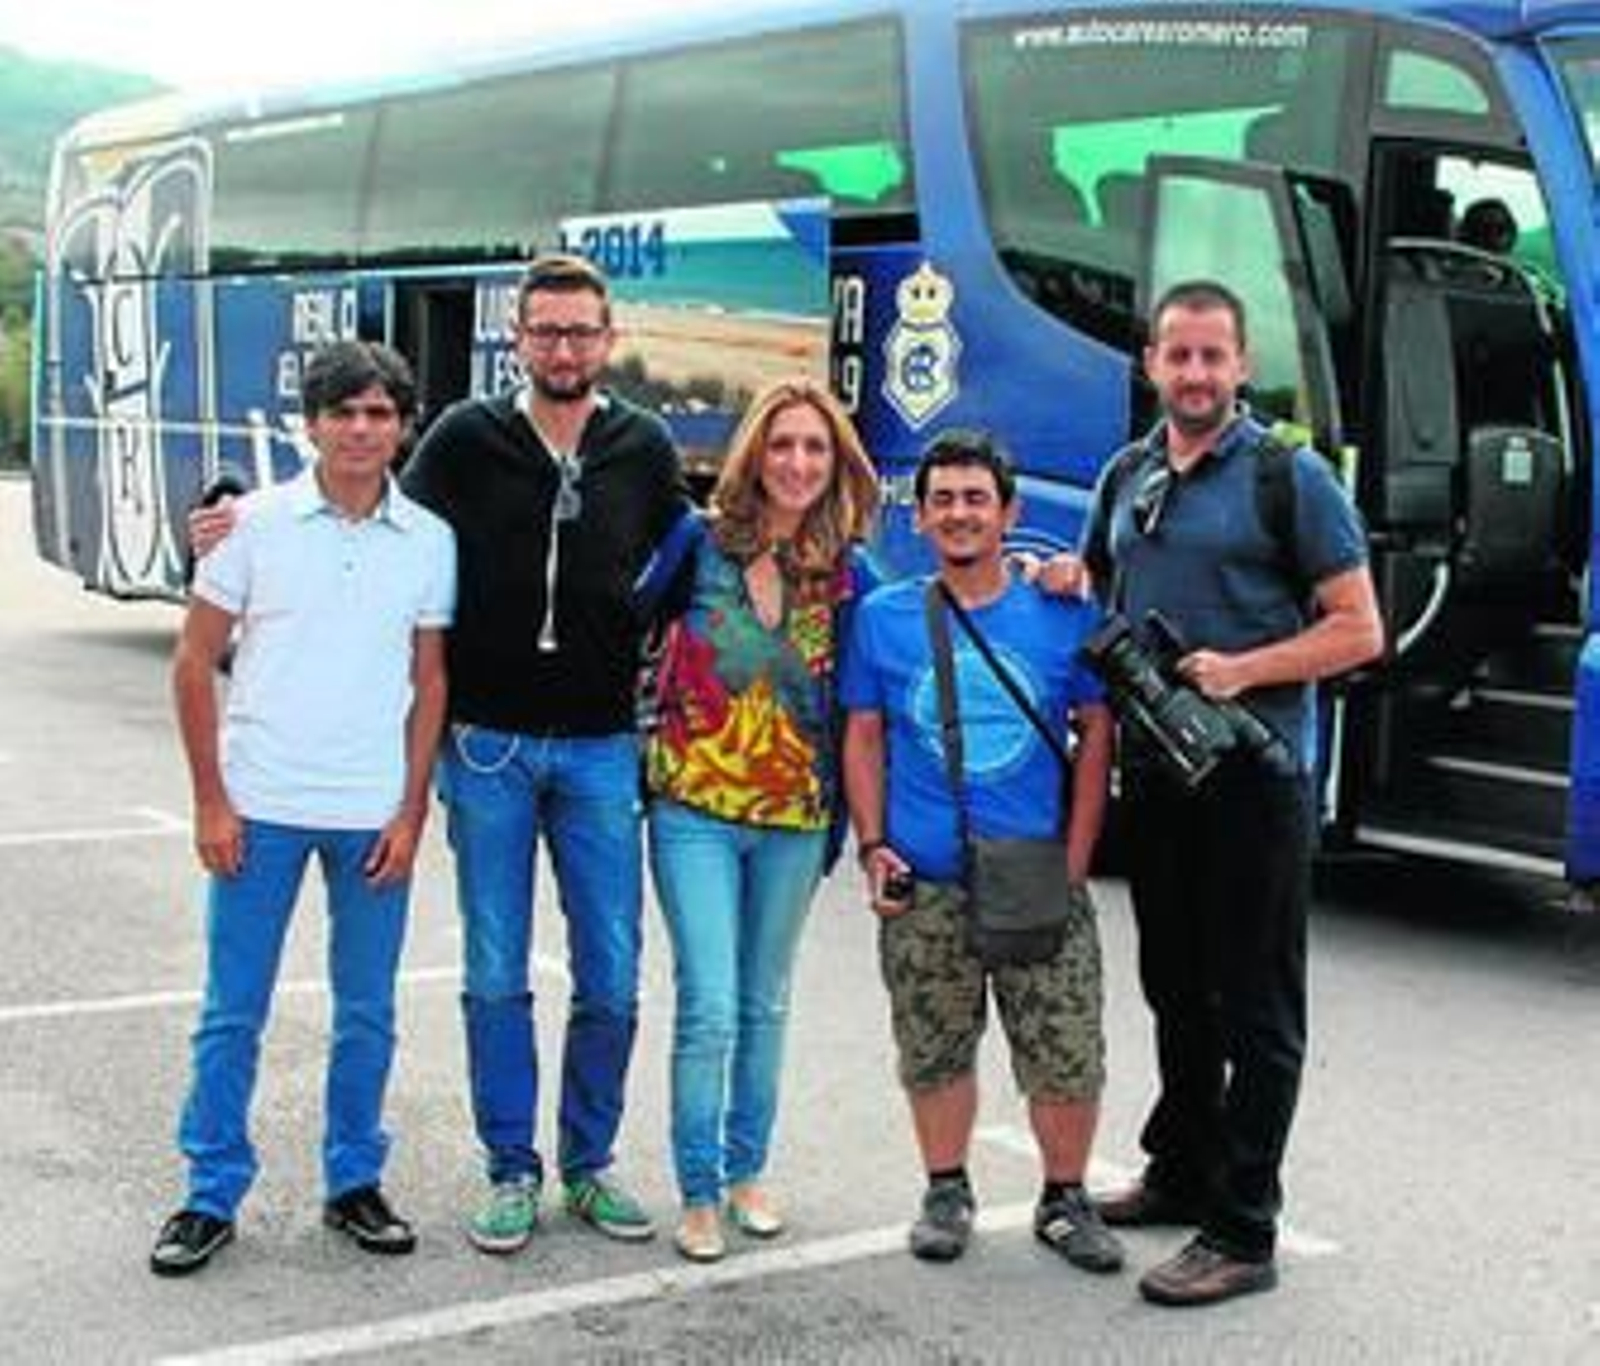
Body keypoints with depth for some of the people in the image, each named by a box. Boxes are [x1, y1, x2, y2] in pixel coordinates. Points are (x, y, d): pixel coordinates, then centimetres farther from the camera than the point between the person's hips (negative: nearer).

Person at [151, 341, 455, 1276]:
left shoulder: (429, 540, 2)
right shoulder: (257, 523, -3)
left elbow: (429, 683, 5)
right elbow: (195, 661, 0)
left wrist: (412, 813, -1)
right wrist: (210, 800, -5)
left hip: (375, 815, 1)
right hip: (260, 808, -1)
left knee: (367, 1016, 10)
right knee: (233, 1013, 5)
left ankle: (354, 1182, 26)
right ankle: (212, 1196, 18)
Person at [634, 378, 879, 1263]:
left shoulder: (846, 573, 1)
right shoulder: (703, 543, -6)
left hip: (795, 821, 3)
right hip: (695, 809, -3)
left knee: (764, 1005, 15)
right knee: (710, 1007, -8)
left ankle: (745, 1170, 31)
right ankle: (698, 1191, 8)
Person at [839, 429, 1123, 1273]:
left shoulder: (1064, 616, 1)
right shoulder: (883, 618, 3)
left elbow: (1096, 731, 5)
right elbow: (863, 737, 9)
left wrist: (1075, 859, -2)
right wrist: (873, 847, -1)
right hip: (924, 886, 1)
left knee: (1070, 1057, 1)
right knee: (935, 1054, 10)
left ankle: (1064, 1199, 21)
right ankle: (946, 1192, 29)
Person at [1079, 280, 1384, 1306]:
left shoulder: (1292, 478, -7)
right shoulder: (1127, 479, 12)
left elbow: (1360, 630, -9)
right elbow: (1100, 592, 26)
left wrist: (1239, 671, -20)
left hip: (1254, 776, -6)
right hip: (1153, 768, 7)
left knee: (1257, 1009, -1)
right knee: (1176, 989, 18)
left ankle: (1243, 1234, 4)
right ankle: (1181, 1174, 34)